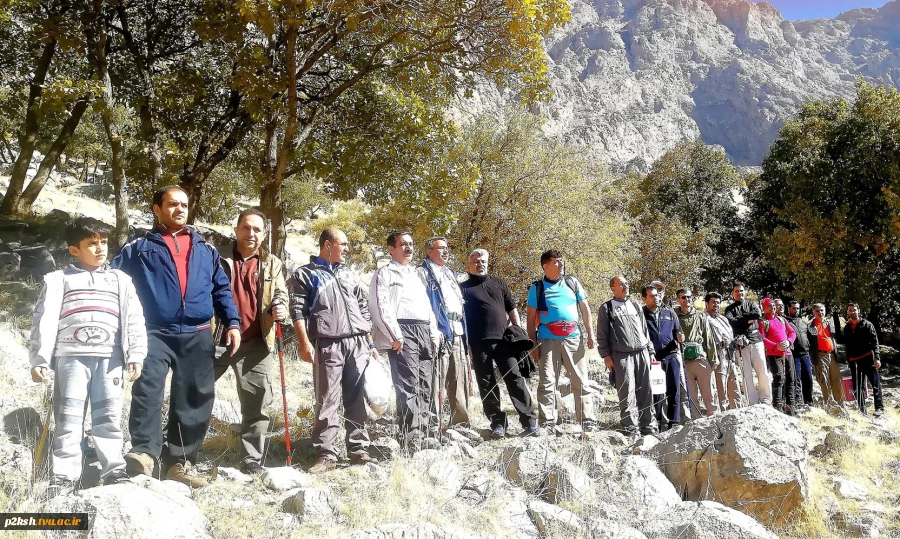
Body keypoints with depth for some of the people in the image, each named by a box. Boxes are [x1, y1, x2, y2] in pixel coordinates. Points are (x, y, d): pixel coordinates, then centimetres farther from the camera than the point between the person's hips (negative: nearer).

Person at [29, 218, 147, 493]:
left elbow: (133, 319, 10)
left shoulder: (120, 280, 16)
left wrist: (135, 355, 0)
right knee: (69, 416, -1)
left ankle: (114, 470, 4)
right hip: (71, 355, -1)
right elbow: (44, 319, 6)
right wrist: (39, 358, -3)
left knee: (109, 416, 1)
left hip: (110, 357, 1)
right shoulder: (59, 279, 12)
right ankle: (64, 475, 3)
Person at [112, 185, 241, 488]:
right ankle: (144, 452, -23)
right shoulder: (139, 248, 10)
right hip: (155, 334, -2)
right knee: (147, 387, -23)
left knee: (194, 401, 2)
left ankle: (179, 462, 11)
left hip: (197, 337, 3)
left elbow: (222, 289, 17)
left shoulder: (204, 250, 17)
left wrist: (232, 323, 5)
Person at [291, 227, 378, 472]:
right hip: (328, 345, -5)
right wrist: (304, 342, -14)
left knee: (357, 399, 6)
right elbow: (298, 310, -3)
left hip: (358, 344, 5)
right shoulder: (305, 274, 7)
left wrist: (370, 342, 18)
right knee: (327, 401, -5)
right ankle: (326, 454, 1)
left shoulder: (350, 275, 23)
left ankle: (359, 450, 12)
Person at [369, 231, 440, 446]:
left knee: (424, 387, 6)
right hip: (402, 332, -7)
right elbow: (380, 307, -9)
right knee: (408, 387, -13)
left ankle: (422, 434, 12)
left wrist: (434, 334, 16)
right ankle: (410, 440, -12)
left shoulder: (415, 274, 27)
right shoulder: (385, 273, 3)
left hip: (424, 331, 7)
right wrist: (395, 336, -16)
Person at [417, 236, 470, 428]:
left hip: (457, 333, 8)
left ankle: (460, 422, 16)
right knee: (436, 380, -9)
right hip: (438, 333, -8)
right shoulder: (423, 273, 0)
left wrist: (464, 332, 20)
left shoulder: (450, 273, 26)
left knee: (460, 381, 9)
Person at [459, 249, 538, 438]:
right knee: (487, 385, 1)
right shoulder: (463, 288, 10)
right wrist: (466, 344, -4)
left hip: (503, 339, 2)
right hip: (478, 344, -1)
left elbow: (512, 308, 20)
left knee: (515, 379, -4)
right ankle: (497, 423, 9)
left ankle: (529, 422, -2)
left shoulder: (498, 283, 19)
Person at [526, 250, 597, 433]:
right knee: (547, 384, -2)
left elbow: (585, 308, 14)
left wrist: (590, 333, 5)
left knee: (581, 383, 4)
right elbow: (531, 318, 6)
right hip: (547, 341, -2)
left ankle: (589, 423, 11)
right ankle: (547, 424, 3)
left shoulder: (572, 282, 11)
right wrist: (533, 344, 0)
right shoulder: (537, 288, 5)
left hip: (574, 339, 2)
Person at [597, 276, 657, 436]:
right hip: (622, 355, -4)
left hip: (642, 353, 4)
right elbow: (602, 334, 3)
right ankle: (630, 427, 0)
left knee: (645, 392, 4)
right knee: (627, 393, -6)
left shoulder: (635, 306, 21)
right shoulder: (607, 308, 7)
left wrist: (650, 350, 15)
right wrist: (606, 355, -4)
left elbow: (645, 330, 22)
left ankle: (649, 425, 10)